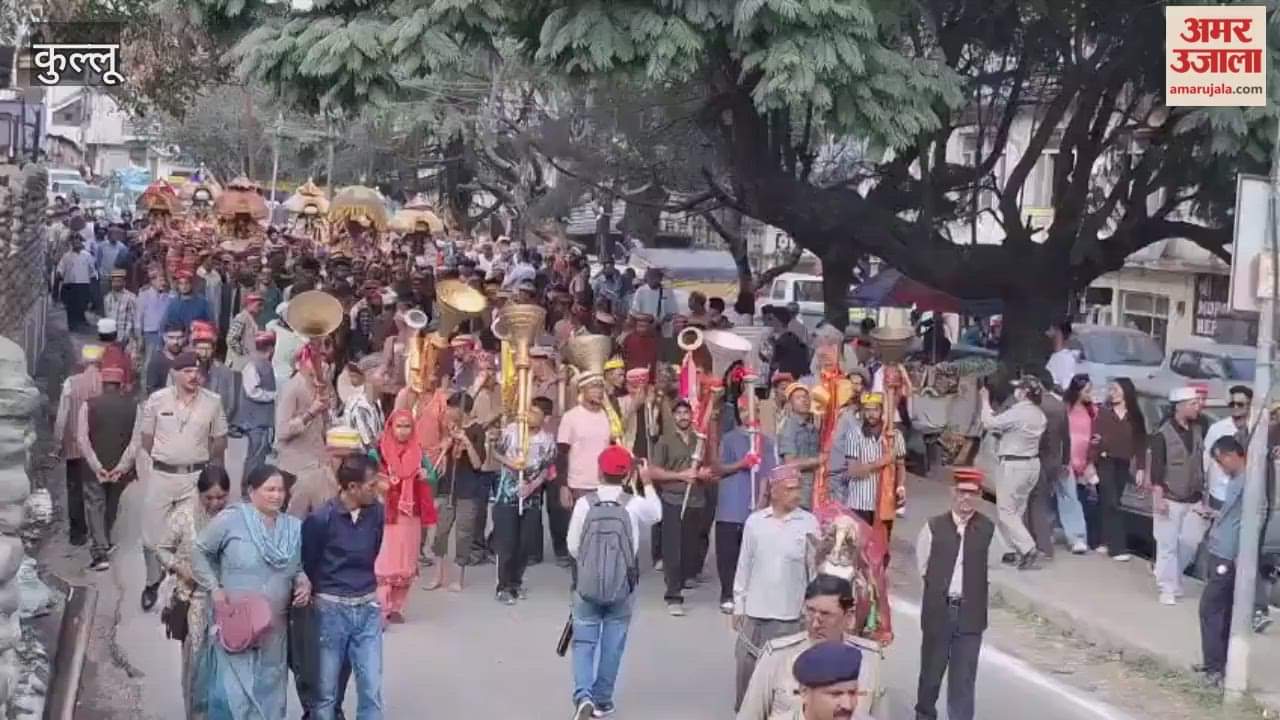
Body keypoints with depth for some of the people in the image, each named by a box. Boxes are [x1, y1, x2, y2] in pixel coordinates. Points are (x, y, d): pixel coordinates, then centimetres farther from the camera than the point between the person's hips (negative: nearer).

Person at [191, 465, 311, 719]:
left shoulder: (294, 528, 6)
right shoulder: (230, 520, -9)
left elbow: (299, 567, 17)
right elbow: (199, 552, 0)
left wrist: (304, 583, -5)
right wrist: (214, 588, -8)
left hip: (274, 625, 5)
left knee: (270, 689, 14)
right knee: (238, 689, -6)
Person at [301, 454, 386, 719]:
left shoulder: (376, 512, -2)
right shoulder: (320, 518, -16)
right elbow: (307, 563, -4)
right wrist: (319, 592, 5)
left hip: (367, 608, 3)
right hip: (331, 609, -3)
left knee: (372, 688, 1)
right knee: (326, 690, 8)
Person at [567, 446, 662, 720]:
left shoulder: (584, 503, -9)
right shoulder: (635, 504, -9)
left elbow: (573, 546, -4)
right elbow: (656, 513, 14)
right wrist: (647, 484, 25)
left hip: (587, 584, 0)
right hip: (622, 586, 0)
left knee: (584, 641, 8)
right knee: (612, 644, 13)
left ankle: (583, 695, -9)